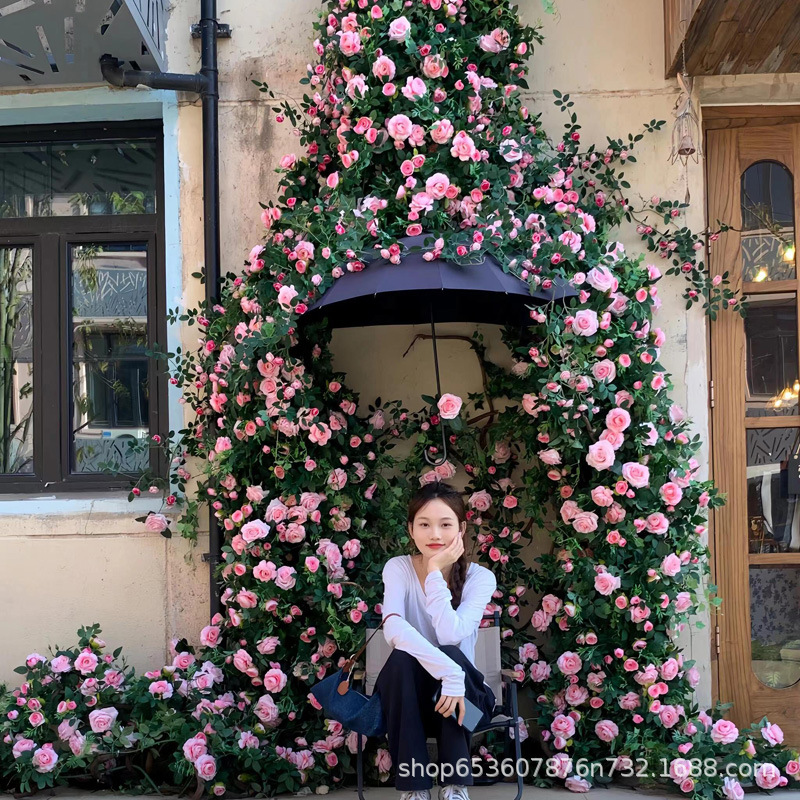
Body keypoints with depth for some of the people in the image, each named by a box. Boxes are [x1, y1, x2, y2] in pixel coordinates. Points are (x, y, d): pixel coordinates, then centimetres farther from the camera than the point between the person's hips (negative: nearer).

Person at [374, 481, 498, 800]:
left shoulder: (480, 577, -9)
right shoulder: (398, 568, -9)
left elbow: (450, 635, -25)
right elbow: (393, 630, -29)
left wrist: (436, 572, -24)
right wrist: (448, 672, -40)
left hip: (463, 691, 0)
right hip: (407, 693, 0)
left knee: (451, 654, -32)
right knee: (402, 658, -33)